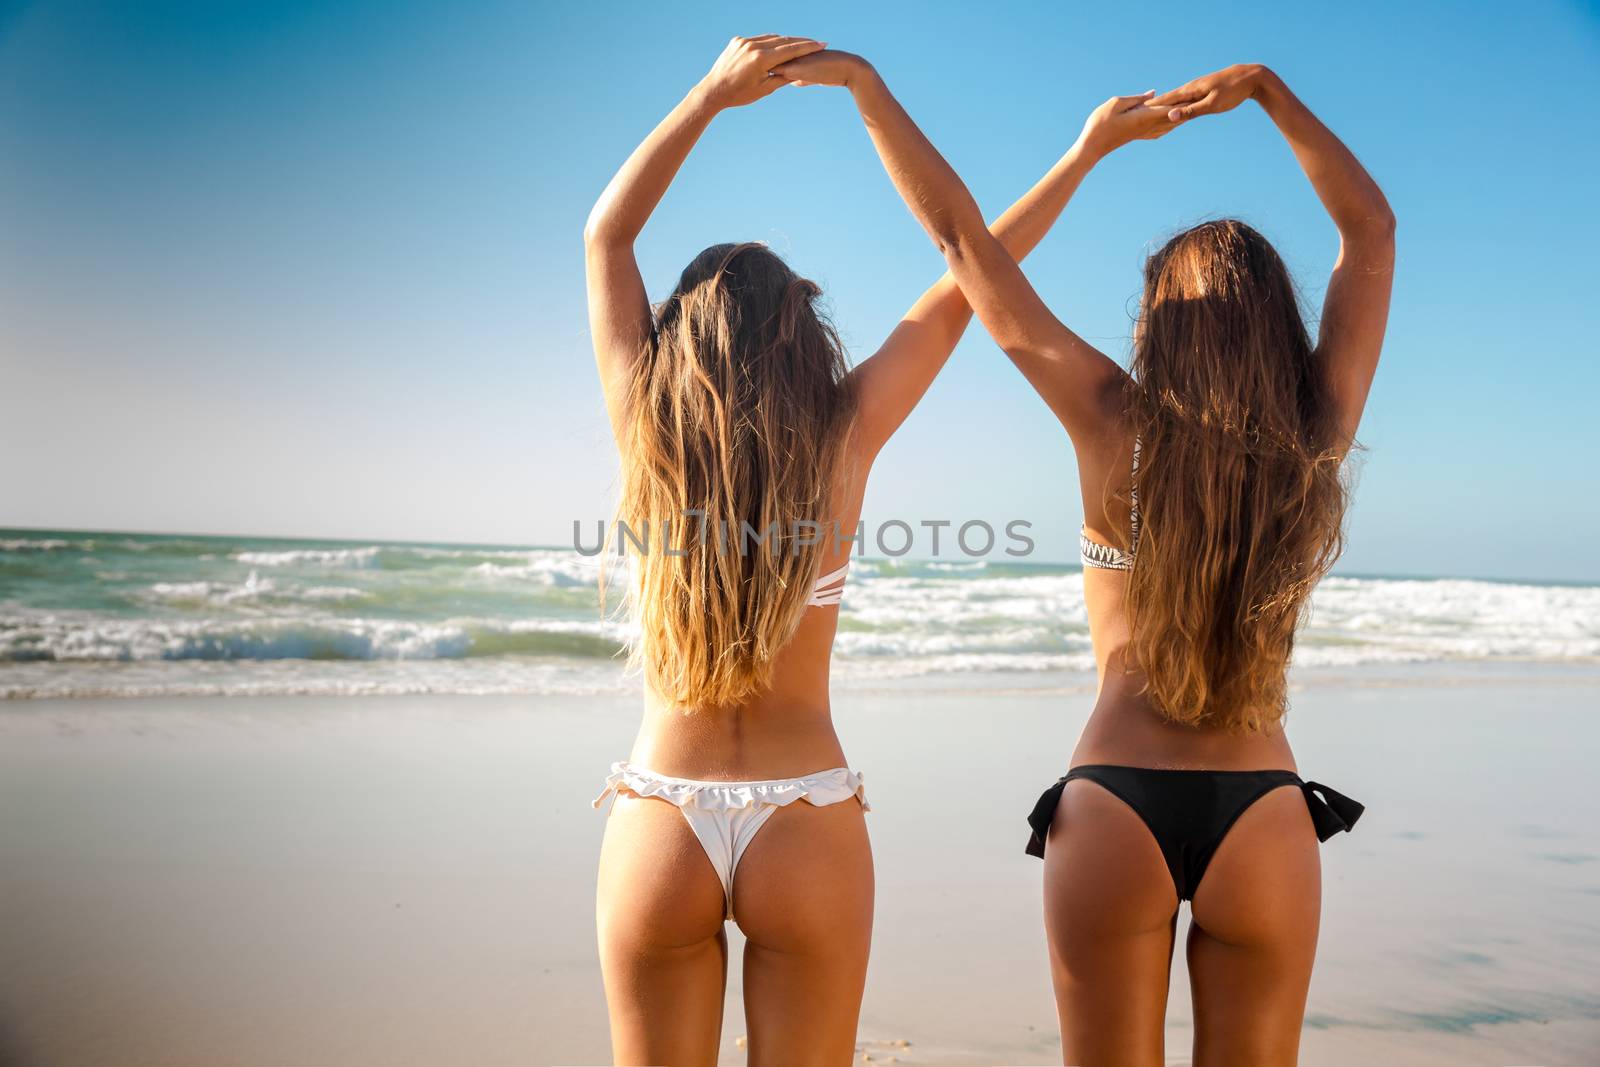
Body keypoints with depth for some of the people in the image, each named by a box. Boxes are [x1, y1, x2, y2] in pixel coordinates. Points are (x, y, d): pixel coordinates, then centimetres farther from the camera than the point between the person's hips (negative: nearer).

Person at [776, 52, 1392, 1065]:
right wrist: (1265, 87, 10)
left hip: (1114, 806, -1)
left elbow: (960, 231, -6)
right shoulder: (1319, 437, -3)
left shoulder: (1114, 420, -8)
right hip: (1265, 819, 2)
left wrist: (864, 80, 0)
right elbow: (1372, 231, 11)